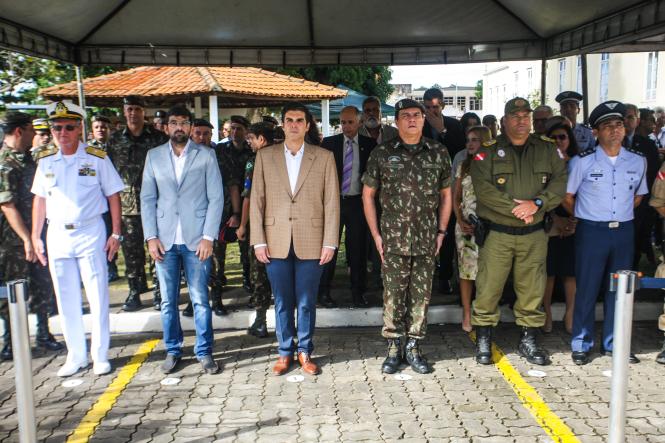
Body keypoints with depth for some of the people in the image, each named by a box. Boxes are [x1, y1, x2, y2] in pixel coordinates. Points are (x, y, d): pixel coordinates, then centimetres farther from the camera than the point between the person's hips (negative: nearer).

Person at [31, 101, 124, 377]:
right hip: (57, 235, 3)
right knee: (66, 300, 10)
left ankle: (100, 355, 16)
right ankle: (76, 355, 23)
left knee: (98, 297, 2)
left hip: (90, 233, -3)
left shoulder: (97, 158, -5)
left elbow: (113, 196, -2)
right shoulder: (45, 161, 5)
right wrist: (35, 236, 8)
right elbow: (40, 199, 11)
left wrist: (116, 234, -6)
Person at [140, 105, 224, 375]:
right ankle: (172, 350, 23)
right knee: (168, 300, 9)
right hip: (164, 240, 2)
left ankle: (204, 352, 15)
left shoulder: (206, 155, 2)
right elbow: (147, 198, 8)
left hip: (196, 239, -2)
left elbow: (216, 198, -1)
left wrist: (208, 237, -8)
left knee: (200, 299, 2)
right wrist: (151, 237, -1)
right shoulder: (154, 156, 9)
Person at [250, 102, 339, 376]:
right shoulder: (265, 156, 7)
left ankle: (305, 352, 22)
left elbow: (332, 202, 1)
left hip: (311, 243, -1)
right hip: (277, 243, 1)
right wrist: (258, 241, -2)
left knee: (306, 302, 7)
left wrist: (330, 242, -4)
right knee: (282, 303, 9)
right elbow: (256, 200, 4)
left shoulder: (324, 157, 4)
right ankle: (285, 352, 23)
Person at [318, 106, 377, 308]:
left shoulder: (369, 144, 3)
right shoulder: (329, 143, 2)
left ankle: (357, 292, 18)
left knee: (358, 248, 6)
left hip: (357, 202, 0)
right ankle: (324, 292, 15)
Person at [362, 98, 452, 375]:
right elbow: (368, 194, 5)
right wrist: (376, 234, -1)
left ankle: (413, 348, 21)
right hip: (394, 238, -2)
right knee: (393, 296, 2)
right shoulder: (382, 153, 1)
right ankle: (393, 349, 16)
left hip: (427, 239, 2)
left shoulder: (438, 153, 6)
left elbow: (445, 194, 13)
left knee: (421, 296, 7)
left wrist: (441, 231, 5)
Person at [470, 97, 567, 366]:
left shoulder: (547, 150, 9)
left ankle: (528, 341, 25)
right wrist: (516, 208, -17)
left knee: (532, 291, 10)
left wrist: (537, 203, -14)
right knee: (488, 288, -1)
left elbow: (561, 181, 1)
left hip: (533, 235, 3)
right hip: (497, 233, -3)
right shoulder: (488, 151, -1)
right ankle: (483, 341, 15)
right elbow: (482, 187, -13)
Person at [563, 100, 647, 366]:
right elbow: (567, 197, 1)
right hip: (591, 232, -4)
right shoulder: (582, 161, -8)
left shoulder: (638, 161, 3)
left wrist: (622, 215, 10)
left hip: (624, 232, 4)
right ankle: (581, 344, 15)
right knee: (587, 289, 2)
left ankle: (613, 344, 24)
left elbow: (638, 195, 18)